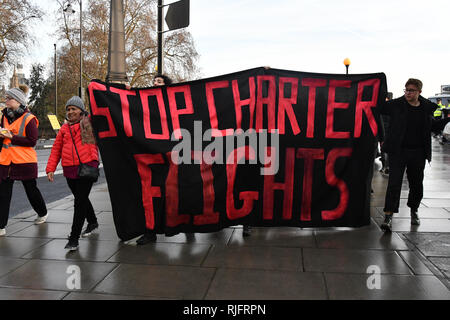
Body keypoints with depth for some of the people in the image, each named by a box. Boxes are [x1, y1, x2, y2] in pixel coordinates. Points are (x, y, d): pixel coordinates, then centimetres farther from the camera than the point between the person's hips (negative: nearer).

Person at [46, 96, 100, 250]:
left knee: (80, 202, -7)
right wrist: (50, 168, 8)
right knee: (81, 199, 19)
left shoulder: (90, 123, 5)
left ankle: (74, 238, -1)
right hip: (70, 170, 5)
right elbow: (56, 149, 15)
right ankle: (92, 222, 43)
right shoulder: (64, 128, 15)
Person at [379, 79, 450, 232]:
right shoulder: (395, 105, -3)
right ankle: (388, 216, -10)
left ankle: (414, 211, 36)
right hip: (398, 151, -3)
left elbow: (433, 126, 20)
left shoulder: (427, 107, 7)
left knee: (416, 184, 14)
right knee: (394, 183, -11)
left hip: (418, 153, 4)